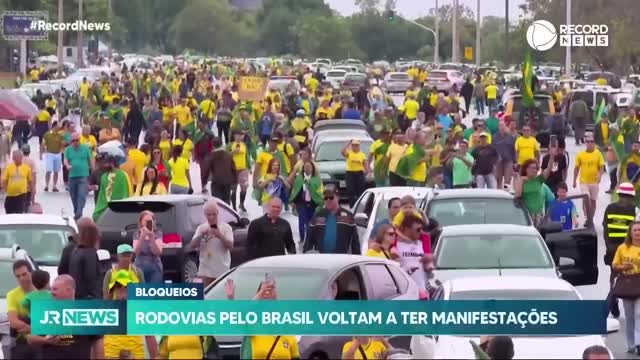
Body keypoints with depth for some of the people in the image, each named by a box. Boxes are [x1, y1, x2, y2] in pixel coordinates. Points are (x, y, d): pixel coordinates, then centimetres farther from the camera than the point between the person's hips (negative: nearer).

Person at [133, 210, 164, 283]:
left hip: (154, 268, -1)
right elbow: (136, 251, -9)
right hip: (140, 267, 1)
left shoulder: (158, 234, 1)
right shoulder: (137, 234, 4)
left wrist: (151, 237, -21)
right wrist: (142, 237, -21)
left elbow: (158, 252, -9)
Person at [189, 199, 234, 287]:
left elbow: (230, 246, -8)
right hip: (206, 269, 2)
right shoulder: (201, 228, 7)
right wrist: (200, 235, -17)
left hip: (222, 269, -2)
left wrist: (220, 236, -23)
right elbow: (192, 245, 0)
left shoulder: (226, 227, 0)